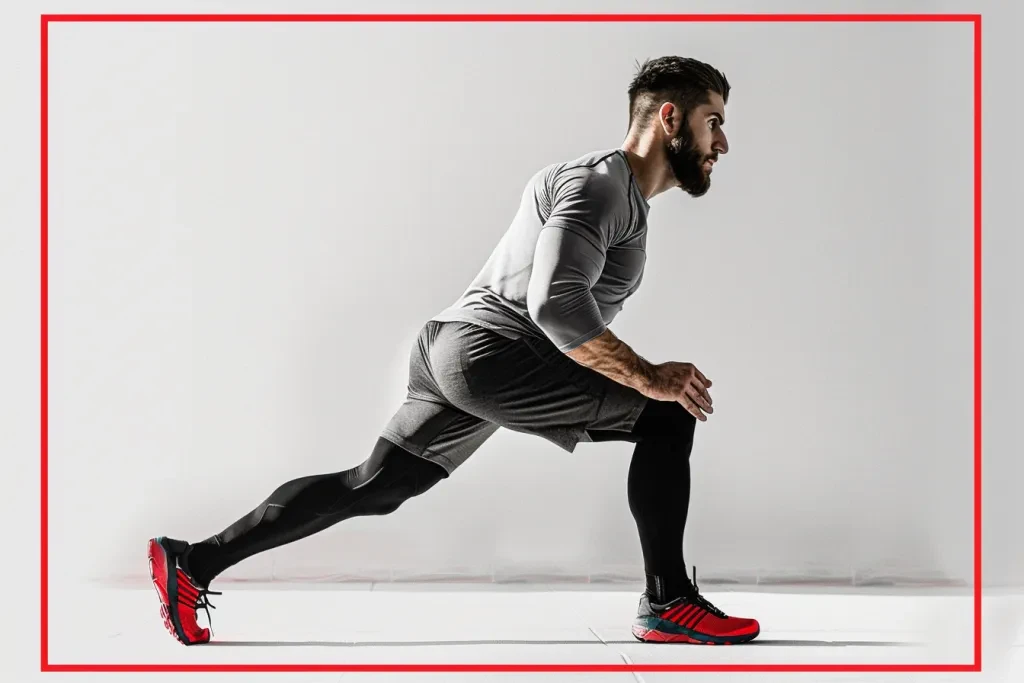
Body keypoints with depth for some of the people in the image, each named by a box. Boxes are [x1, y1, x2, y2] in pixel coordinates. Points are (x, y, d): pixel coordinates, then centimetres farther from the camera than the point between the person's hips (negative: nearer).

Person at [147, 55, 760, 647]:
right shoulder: (601, 184, -12)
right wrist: (648, 376, -21)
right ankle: (669, 605, -4)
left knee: (371, 488, 12)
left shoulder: (616, 192, 22)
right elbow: (555, 303, -26)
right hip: (490, 353, -10)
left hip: (450, 349, 10)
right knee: (669, 413, -9)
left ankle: (195, 561, 14)